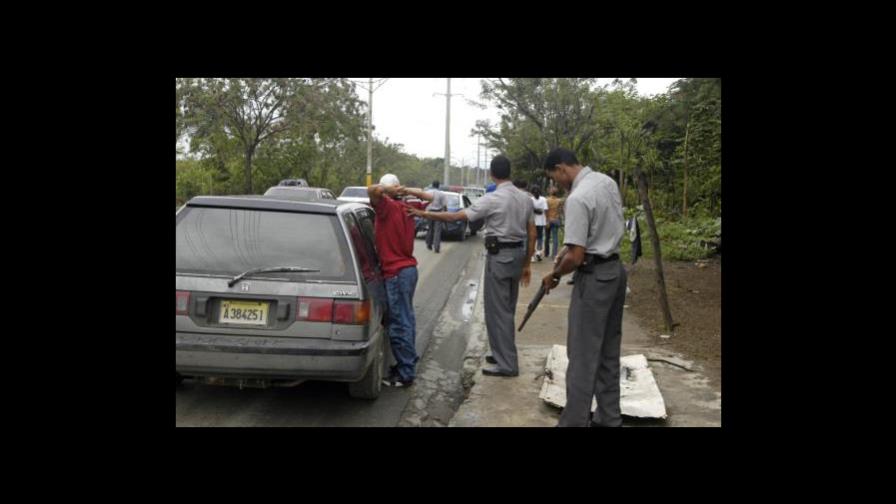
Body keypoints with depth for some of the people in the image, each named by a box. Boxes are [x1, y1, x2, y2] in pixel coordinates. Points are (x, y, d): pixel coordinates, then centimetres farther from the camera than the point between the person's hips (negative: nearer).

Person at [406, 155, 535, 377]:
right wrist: (526, 264, 16)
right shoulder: (525, 198, 5)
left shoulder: (492, 199, -15)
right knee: (507, 309, 18)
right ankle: (504, 354, 29)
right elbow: (532, 234, 8)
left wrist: (423, 214, -8)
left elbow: (456, 216, -15)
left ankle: (507, 364, 2)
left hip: (500, 256, -7)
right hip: (518, 254, 8)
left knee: (497, 310, -1)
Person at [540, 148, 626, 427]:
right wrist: (570, 247, 16)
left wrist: (554, 275, -5)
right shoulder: (607, 181, 6)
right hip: (615, 269, 9)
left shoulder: (578, 198, -22)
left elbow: (576, 257, -23)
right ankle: (608, 418, 24)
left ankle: (574, 422, 5)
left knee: (583, 355, -2)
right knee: (608, 351, 15)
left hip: (595, 276, -9)